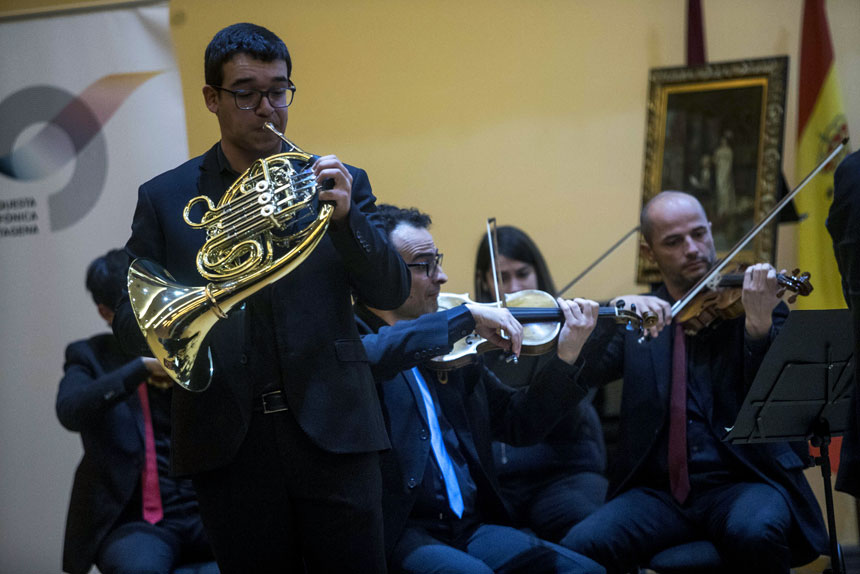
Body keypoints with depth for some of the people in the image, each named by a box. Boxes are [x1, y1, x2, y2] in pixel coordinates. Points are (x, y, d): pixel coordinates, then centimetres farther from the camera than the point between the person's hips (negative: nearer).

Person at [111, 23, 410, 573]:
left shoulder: (336, 183, 9)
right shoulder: (164, 198, 8)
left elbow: (392, 292, 2)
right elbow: (130, 318, 4)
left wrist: (346, 218, -16)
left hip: (330, 434, 0)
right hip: (230, 445, 0)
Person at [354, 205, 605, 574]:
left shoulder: (451, 346, 16)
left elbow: (518, 425, 19)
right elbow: (372, 355, -29)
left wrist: (566, 357, 6)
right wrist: (467, 316, -22)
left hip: (472, 526, 6)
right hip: (398, 533, -6)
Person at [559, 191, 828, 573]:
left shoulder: (753, 300, 7)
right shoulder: (639, 316, 14)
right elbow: (584, 374, -1)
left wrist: (759, 323, -24)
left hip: (743, 481, -1)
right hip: (659, 491, 2)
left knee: (754, 532, -36)